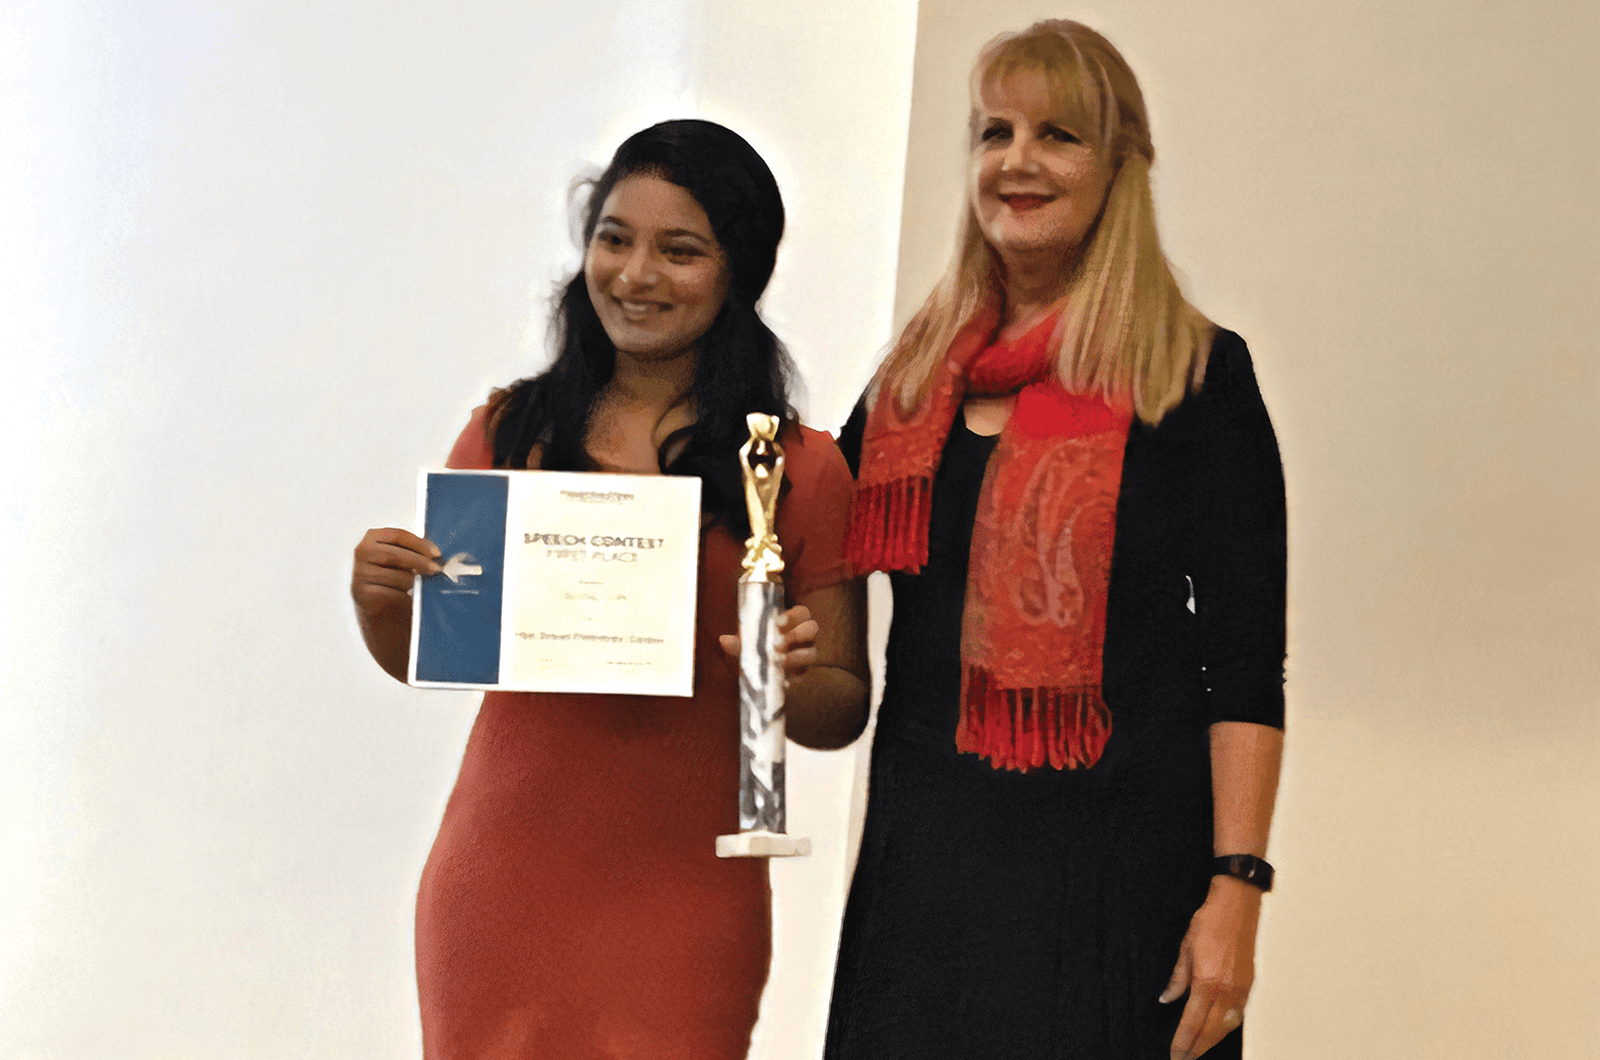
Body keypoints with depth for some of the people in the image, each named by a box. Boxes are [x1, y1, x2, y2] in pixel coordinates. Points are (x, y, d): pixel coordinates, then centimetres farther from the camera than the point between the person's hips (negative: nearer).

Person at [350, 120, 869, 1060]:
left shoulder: (800, 472, -1)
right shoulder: (509, 433, 5)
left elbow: (843, 714, 3)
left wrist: (792, 675, -18)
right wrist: (380, 603, -8)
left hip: (680, 908, -2)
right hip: (499, 889, 2)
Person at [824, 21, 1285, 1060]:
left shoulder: (1196, 375, -3)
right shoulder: (914, 378, 12)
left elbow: (1246, 666, -7)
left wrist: (1235, 892, -14)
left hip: (1117, 850, -4)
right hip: (925, 847, 4)